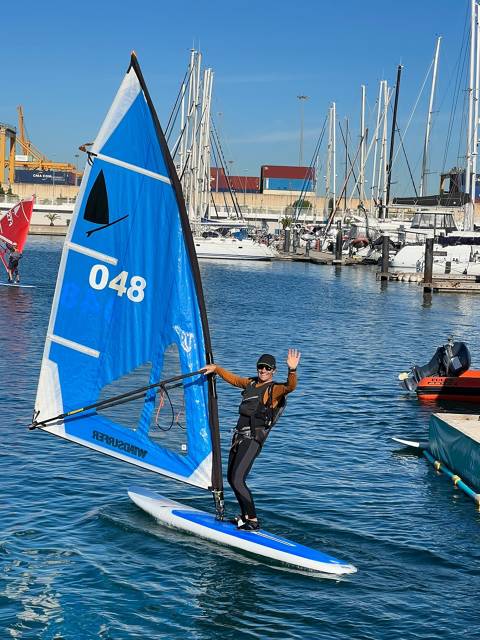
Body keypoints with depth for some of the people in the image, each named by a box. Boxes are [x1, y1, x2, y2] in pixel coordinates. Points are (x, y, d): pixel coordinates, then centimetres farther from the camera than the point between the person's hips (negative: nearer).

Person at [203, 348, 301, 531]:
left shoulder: (274, 389, -5)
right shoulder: (251, 383, 16)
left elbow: (290, 386, -26)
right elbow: (233, 379, 34)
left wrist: (292, 370, -43)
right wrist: (216, 368, 33)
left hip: (253, 439, -9)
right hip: (239, 436, 9)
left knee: (238, 480, -16)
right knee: (231, 478, 15)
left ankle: (253, 521, -8)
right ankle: (245, 516, 28)